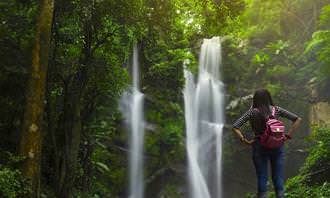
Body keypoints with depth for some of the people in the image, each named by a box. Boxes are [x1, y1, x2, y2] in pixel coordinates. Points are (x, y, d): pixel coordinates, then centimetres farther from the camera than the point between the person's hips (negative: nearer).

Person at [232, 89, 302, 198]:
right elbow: (298, 119, -1)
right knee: (278, 178, 9)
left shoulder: (252, 112, -3)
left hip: (260, 147, -1)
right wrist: (288, 136, -1)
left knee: (262, 178, 5)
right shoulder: (276, 110, 1)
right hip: (277, 146, 2)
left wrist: (244, 140, -7)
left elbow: (235, 126, -8)